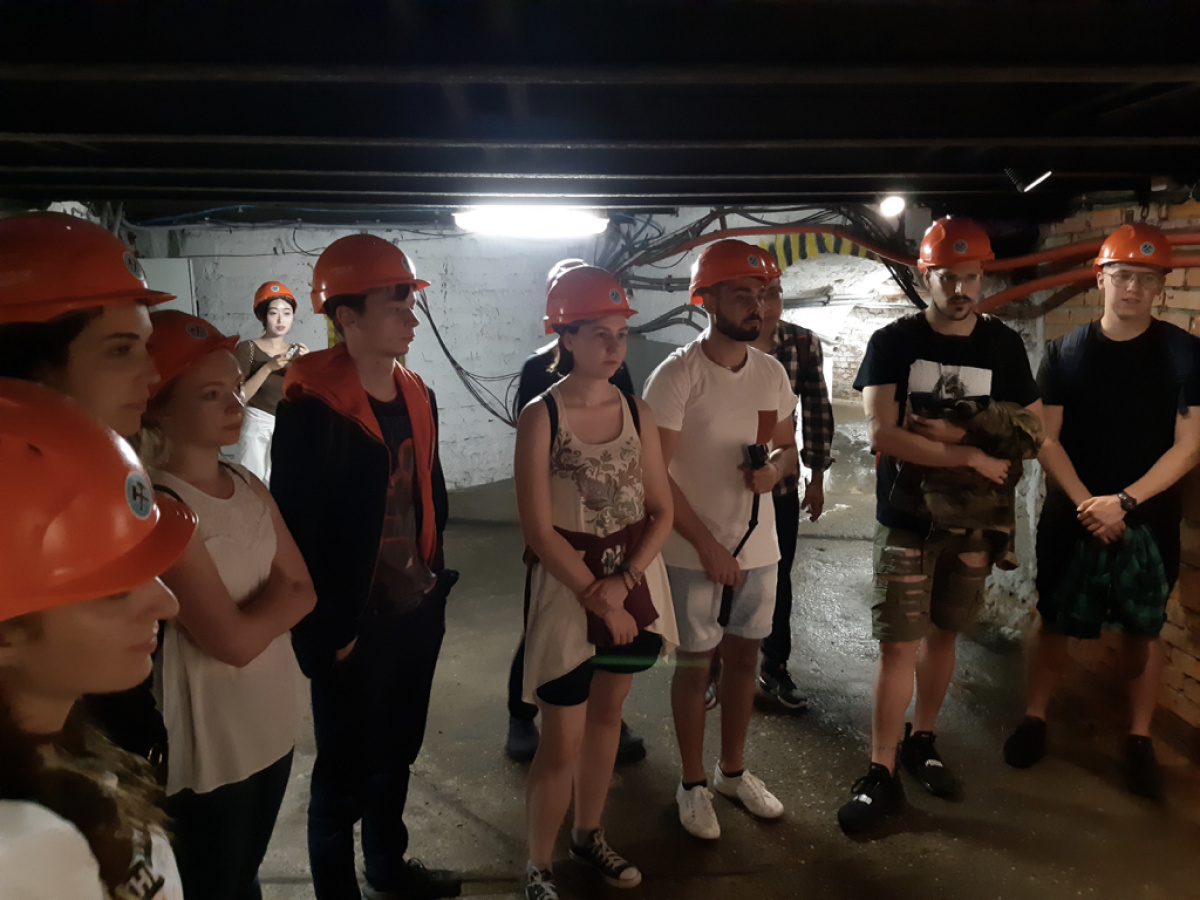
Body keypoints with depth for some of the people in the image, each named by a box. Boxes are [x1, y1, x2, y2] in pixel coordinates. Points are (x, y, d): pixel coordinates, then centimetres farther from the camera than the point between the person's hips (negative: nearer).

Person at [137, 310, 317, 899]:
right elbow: (234, 641, -24)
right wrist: (274, 596, -7)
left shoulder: (249, 487, 2)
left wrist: (256, 609, -16)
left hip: (271, 725, 6)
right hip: (207, 744, -6)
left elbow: (304, 594, 0)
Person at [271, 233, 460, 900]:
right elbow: (294, 528, -18)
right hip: (354, 625, -7)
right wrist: (325, 632, -14)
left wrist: (435, 578, 12)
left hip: (417, 613, 7)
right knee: (344, 772, 11)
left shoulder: (415, 396, 4)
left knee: (396, 752, 24)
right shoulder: (311, 407, -19)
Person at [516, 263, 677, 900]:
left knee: (607, 714, 19)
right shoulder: (541, 416, -12)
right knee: (563, 740, 2)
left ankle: (588, 836, 41)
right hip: (568, 586, -5)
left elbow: (661, 511, 0)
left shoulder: (637, 413, 0)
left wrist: (624, 583, -14)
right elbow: (539, 528, -15)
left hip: (634, 586, 5)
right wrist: (598, 599, -15)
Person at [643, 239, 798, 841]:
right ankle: (693, 784, 27)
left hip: (757, 547, 5)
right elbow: (655, 472, -15)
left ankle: (733, 772, 36)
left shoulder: (772, 373, 3)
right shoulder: (677, 375, -15)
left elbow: (788, 448, 14)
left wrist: (774, 469, -11)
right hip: (693, 551, -5)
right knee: (695, 664, 8)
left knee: (743, 657, 16)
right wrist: (706, 543, -16)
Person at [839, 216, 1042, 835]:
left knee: (943, 633, 14)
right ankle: (881, 776, 7)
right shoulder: (893, 343, -7)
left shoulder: (1003, 345, 2)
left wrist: (957, 431, -12)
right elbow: (883, 436, -17)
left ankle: (921, 742, 33)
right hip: (906, 520, -3)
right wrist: (971, 455, -16)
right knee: (898, 645, -4)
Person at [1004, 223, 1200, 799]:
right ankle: (1034, 719, 24)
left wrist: (1123, 502, -17)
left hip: (1146, 520, 0)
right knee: (1055, 622, 8)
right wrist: (1086, 504, -14)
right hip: (1072, 518, 1)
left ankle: (1139, 740, 24)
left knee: (1143, 630, 10)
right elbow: (1048, 440, -2)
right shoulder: (1066, 352, 0)